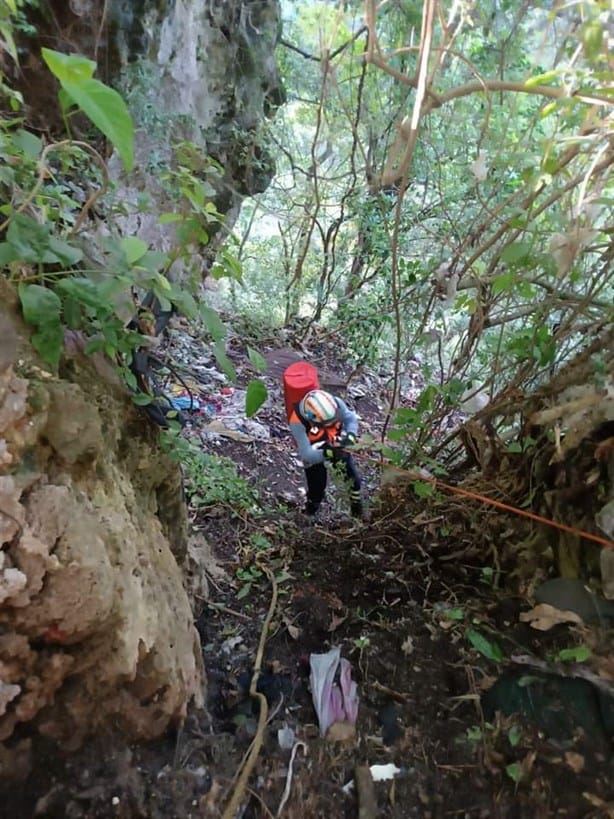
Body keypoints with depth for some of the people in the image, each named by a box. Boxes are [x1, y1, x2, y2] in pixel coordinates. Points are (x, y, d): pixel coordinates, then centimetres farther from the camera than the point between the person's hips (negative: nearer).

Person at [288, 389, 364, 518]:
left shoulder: (335, 403, -31)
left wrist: (351, 436, -36)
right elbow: (307, 454, -36)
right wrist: (328, 453, -54)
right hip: (314, 456, -3)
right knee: (316, 491, 5)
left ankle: (357, 506, 44)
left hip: (338, 447, 3)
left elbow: (351, 418, -15)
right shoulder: (298, 422, -38)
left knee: (354, 479, 11)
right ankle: (309, 517, 40)